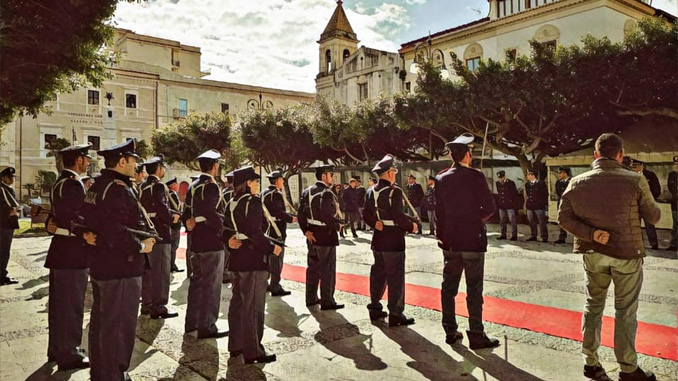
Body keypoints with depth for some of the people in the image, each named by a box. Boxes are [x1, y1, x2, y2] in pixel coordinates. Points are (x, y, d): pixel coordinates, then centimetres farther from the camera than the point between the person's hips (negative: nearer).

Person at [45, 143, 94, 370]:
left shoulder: (59, 183, 15)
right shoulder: (73, 184, -17)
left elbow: (62, 215, 15)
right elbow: (74, 218, -25)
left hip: (61, 250, 10)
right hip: (73, 252, -10)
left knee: (59, 303, 18)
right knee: (71, 305, 0)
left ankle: (56, 349, 31)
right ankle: (68, 355, 10)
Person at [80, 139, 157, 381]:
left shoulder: (96, 186, 12)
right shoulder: (118, 189, -21)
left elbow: (88, 221, 17)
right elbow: (115, 231, -30)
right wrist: (140, 246, -18)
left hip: (100, 264, 11)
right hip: (121, 269, -11)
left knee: (100, 321, 20)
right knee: (119, 325, 1)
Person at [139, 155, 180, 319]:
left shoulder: (142, 186, 14)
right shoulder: (159, 186, -15)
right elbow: (162, 207, -25)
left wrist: (174, 213, 7)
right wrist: (172, 219, -8)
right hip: (160, 233, -9)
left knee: (148, 270, 16)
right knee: (161, 271, -2)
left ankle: (146, 304, 25)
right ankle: (159, 307, 2)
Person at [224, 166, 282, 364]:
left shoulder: (232, 203, 12)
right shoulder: (253, 202, -15)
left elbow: (228, 229, 13)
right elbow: (255, 233, -22)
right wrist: (272, 248, -14)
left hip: (236, 258, 9)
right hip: (253, 260, -9)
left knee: (238, 302, 17)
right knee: (254, 306, -2)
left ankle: (235, 345, 28)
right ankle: (253, 352, 5)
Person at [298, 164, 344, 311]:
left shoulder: (307, 192, 7)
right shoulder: (327, 193, -19)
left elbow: (301, 213, 4)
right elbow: (327, 216, -27)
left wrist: (306, 231, 3)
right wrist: (338, 226, -10)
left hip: (312, 236, 9)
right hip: (326, 235, -8)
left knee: (313, 267, 17)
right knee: (327, 269, 2)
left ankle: (311, 298, 27)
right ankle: (327, 301, 10)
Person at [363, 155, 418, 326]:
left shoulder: (371, 191, 7)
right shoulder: (394, 191, -17)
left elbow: (366, 214, 10)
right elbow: (398, 216, -22)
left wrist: (375, 224, 2)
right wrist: (411, 226, -7)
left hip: (378, 241, 8)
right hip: (393, 241, -8)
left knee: (378, 274, 17)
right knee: (396, 277, 0)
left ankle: (375, 308, 27)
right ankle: (395, 315, 5)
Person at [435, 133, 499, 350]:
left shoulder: (441, 179, 2)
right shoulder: (475, 177, -11)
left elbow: (439, 210, 5)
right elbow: (489, 208, -12)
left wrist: (443, 234, 12)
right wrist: (478, 219, 8)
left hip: (450, 242, 5)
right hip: (472, 240, -5)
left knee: (449, 287, 11)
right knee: (474, 290, 1)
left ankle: (450, 331, 20)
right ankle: (476, 335, 7)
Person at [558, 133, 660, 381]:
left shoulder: (577, 182, -4)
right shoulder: (635, 181, -12)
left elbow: (564, 217, -6)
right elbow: (654, 217, -2)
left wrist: (591, 234, -12)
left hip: (593, 253, 3)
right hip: (626, 253, -3)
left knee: (593, 305, 16)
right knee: (625, 311, 9)